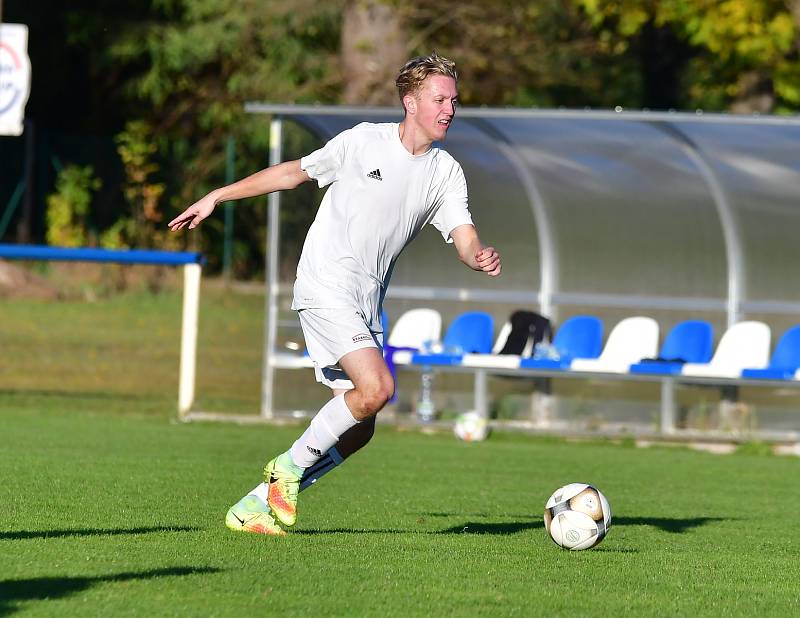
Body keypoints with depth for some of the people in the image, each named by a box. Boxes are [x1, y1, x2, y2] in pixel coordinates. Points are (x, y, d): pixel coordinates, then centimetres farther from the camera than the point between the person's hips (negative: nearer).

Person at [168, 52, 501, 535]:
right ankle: (292, 465, -6)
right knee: (377, 387, -25)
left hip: (368, 303, 6)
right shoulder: (364, 141, -4)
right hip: (326, 283, -6)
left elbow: (464, 236, -2)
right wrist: (216, 198, 8)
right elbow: (295, 172, 7)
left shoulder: (447, 173, 7)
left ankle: (255, 506, 12)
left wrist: (481, 257, -27)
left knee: (358, 431, 1)